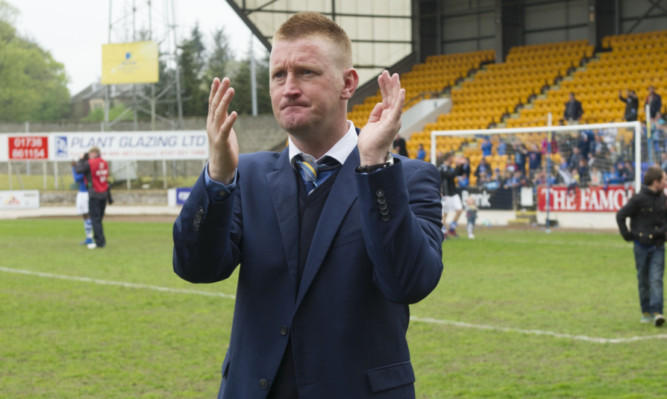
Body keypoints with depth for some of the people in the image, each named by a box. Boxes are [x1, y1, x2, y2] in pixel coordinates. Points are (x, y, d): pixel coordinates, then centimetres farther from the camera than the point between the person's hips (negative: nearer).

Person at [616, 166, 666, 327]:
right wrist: (628, 235, -7)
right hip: (642, 246, -3)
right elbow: (620, 216, -7)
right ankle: (646, 312, 19)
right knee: (643, 281, 7)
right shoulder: (639, 199, -12)